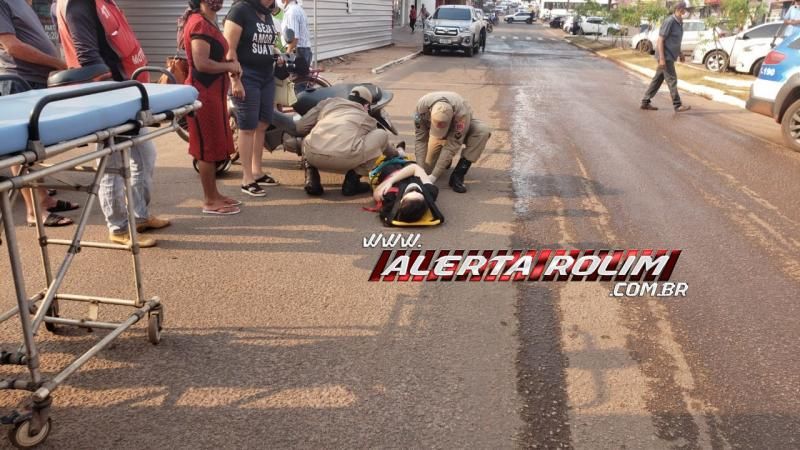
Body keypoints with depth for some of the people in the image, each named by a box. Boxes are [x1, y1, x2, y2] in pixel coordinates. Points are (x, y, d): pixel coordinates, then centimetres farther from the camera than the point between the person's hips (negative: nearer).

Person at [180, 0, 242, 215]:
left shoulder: (208, 22, 15)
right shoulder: (199, 23, -16)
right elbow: (201, 64, -24)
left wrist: (229, 68, 7)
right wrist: (230, 66, -12)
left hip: (213, 92, 10)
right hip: (203, 93, -10)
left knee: (214, 145, 14)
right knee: (208, 147, -3)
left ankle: (213, 194, 24)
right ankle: (210, 201, 5)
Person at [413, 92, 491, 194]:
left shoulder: (461, 113, -42)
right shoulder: (421, 106, -35)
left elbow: (452, 145, -39)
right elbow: (421, 140, -27)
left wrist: (434, 176, -41)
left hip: (458, 129, -2)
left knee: (483, 131, -34)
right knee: (428, 168, -10)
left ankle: (457, 175, -26)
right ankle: (444, 160, 24)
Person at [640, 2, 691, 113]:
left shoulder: (679, 23, 11)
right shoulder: (669, 21, -16)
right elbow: (660, 40, -18)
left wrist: (680, 53, 20)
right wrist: (662, 58, -22)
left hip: (670, 56, 9)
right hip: (665, 56, -9)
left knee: (657, 79, 11)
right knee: (672, 80, -6)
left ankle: (645, 102, 16)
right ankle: (677, 105, -3)